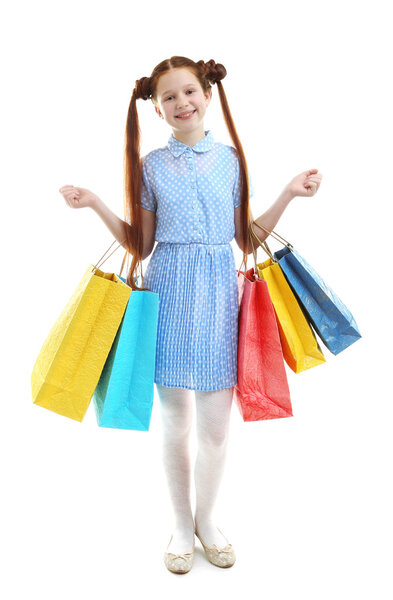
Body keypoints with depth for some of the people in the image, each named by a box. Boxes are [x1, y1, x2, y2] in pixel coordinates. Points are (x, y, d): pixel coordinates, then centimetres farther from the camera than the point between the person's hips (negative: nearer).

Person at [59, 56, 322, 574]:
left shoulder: (232, 158, 8)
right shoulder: (151, 166, 5)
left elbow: (248, 238, 8)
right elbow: (140, 245, 5)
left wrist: (289, 194, 2)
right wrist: (95, 205, -3)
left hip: (218, 294, 1)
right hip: (170, 291, 0)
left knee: (216, 424, 6)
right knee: (176, 421, 9)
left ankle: (207, 518, 32)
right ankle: (182, 524, 31)